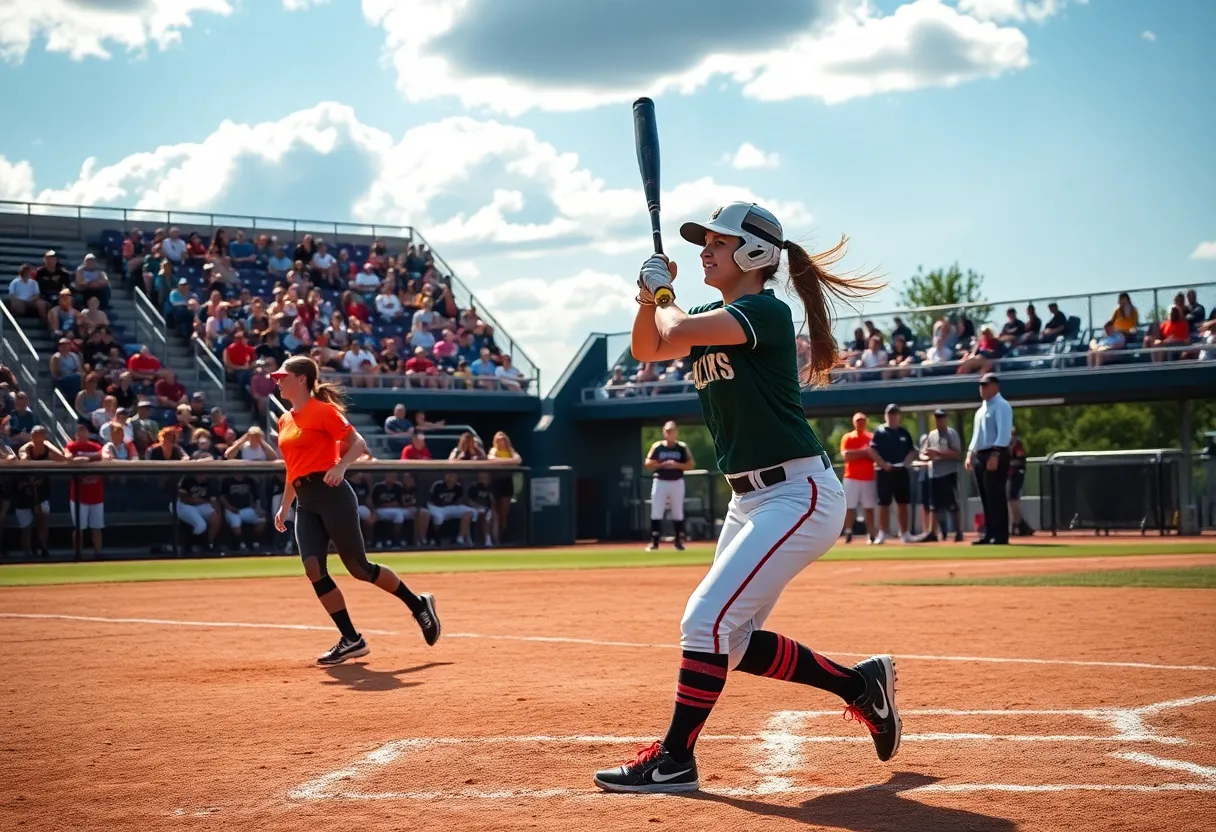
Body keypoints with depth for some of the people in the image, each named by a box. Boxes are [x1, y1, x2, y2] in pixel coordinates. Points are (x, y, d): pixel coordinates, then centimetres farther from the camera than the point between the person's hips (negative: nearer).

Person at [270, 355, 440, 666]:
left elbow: (359, 444, -10)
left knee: (360, 568, -3)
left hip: (332, 495, -7)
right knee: (313, 569, -7)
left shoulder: (323, 410, -6)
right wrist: (284, 506, 22)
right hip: (305, 504, 7)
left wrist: (341, 466, -28)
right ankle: (351, 640, -1)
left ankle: (419, 604, 17)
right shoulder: (284, 421, 17)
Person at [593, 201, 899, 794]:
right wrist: (652, 294, 2)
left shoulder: (766, 312, -15)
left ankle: (674, 760, -6)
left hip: (798, 495, -10)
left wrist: (662, 295, -6)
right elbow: (647, 349, 17)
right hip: (748, 500, 10)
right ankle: (860, 685, 25)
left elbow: (676, 332, -27)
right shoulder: (712, 319, 12)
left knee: (706, 618, -16)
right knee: (732, 640, 11)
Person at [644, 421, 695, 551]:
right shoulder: (657, 447, 0)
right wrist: (662, 464, -16)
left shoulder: (682, 447, 1)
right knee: (656, 513, -4)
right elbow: (648, 464, -2)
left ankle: (679, 541, 14)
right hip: (660, 482, -1)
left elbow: (690, 465, -2)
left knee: (678, 513, 5)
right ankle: (654, 542, -2)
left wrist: (676, 465, -17)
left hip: (677, 483, 1)